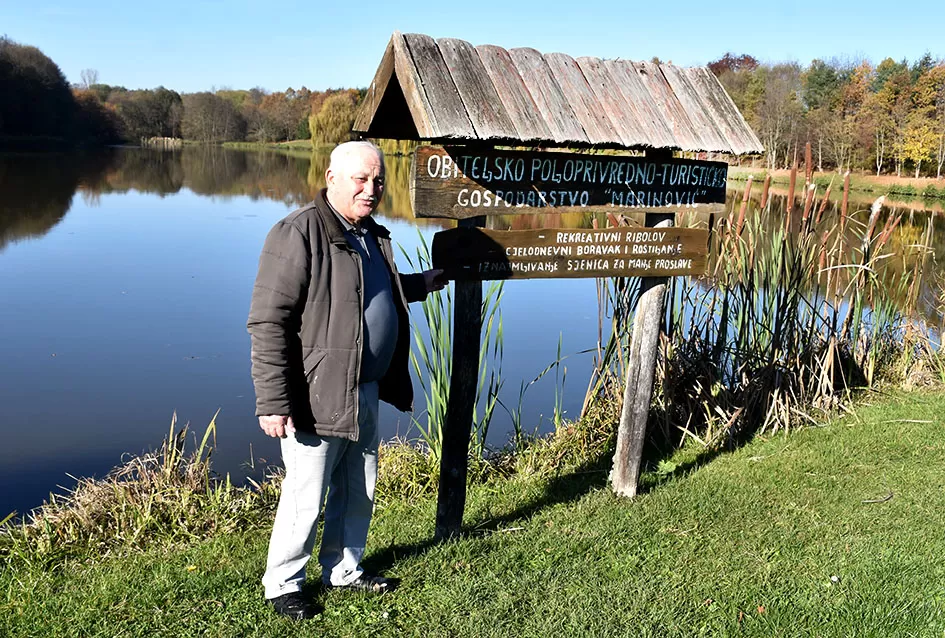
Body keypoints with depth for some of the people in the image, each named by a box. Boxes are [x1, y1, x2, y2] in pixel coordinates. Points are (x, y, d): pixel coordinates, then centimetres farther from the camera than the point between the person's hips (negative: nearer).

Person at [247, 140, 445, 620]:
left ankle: (343, 569, 39)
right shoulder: (298, 234, -18)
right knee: (306, 498, 3)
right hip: (318, 396, -8)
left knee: (358, 490, 20)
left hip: (366, 394, 9)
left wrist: (418, 285, 36)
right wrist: (273, 402, -24)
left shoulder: (370, 233, 11)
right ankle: (282, 584, 25)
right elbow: (268, 323, -22)